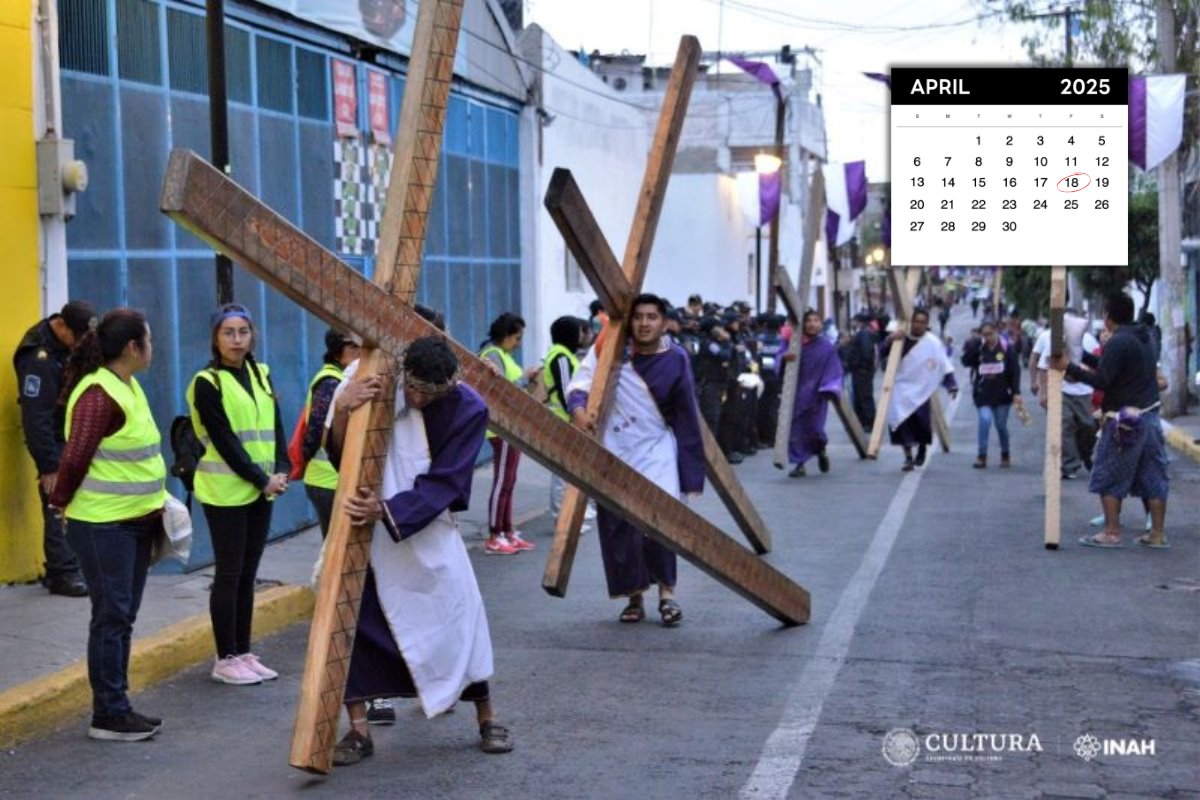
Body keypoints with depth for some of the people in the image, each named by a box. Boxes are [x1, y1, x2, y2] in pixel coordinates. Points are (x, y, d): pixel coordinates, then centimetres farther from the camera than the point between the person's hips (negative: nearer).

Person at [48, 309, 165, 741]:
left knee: (123, 616, 14)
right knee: (111, 616, -2)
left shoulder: (128, 387, 10)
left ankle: (117, 706, 23)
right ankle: (108, 716, 7)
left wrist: (154, 499, 8)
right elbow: (75, 458, -18)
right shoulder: (99, 395, -19)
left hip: (134, 520, 9)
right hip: (103, 524, -9)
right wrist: (61, 503, -5)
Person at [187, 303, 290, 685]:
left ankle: (243, 653, 18)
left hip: (261, 491, 6)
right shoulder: (207, 383, -8)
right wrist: (262, 480, -15)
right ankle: (225, 659, 5)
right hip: (225, 492, -6)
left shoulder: (261, 375, 12)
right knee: (229, 574, -2)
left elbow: (275, 428, 8)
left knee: (248, 574, 10)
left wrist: (282, 470, -8)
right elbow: (225, 440, -13)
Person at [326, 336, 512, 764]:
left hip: (426, 526, -1)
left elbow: (442, 483, -16)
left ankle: (487, 717, 20)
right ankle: (358, 729, 5)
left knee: (457, 613, 2)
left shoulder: (468, 409, -14)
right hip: (364, 525, 1)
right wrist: (341, 410, -29)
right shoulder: (368, 381, -12)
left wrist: (387, 510, -29)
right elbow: (340, 455, -9)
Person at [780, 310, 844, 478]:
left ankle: (821, 451, 31)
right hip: (797, 394, 1)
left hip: (816, 396, -1)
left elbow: (834, 372, -3)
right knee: (796, 429, -3)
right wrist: (785, 358, -27)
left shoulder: (827, 348, -2)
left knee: (813, 428, -2)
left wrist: (831, 389, -19)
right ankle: (800, 464, 6)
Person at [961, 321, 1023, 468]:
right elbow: (966, 362, -9)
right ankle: (982, 456, -9)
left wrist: (1016, 393, -10)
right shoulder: (978, 349, 1)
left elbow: (1015, 372, -4)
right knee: (985, 419, -17)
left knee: (1001, 425, 7)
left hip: (1001, 394, 0)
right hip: (983, 394, 0)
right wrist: (971, 348, -22)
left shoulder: (1007, 349, -4)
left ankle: (1005, 455, 30)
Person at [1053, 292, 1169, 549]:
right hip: (1150, 415, 8)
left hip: (1125, 419, -8)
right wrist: (1083, 358, 24)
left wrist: (1069, 367, -13)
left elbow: (1103, 380, -19)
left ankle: (1112, 533, 2)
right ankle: (1157, 534, 12)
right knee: (1152, 476, 9)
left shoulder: (1117, 342, -15)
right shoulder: (1145, 337, 12)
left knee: (1109, 478, 2)